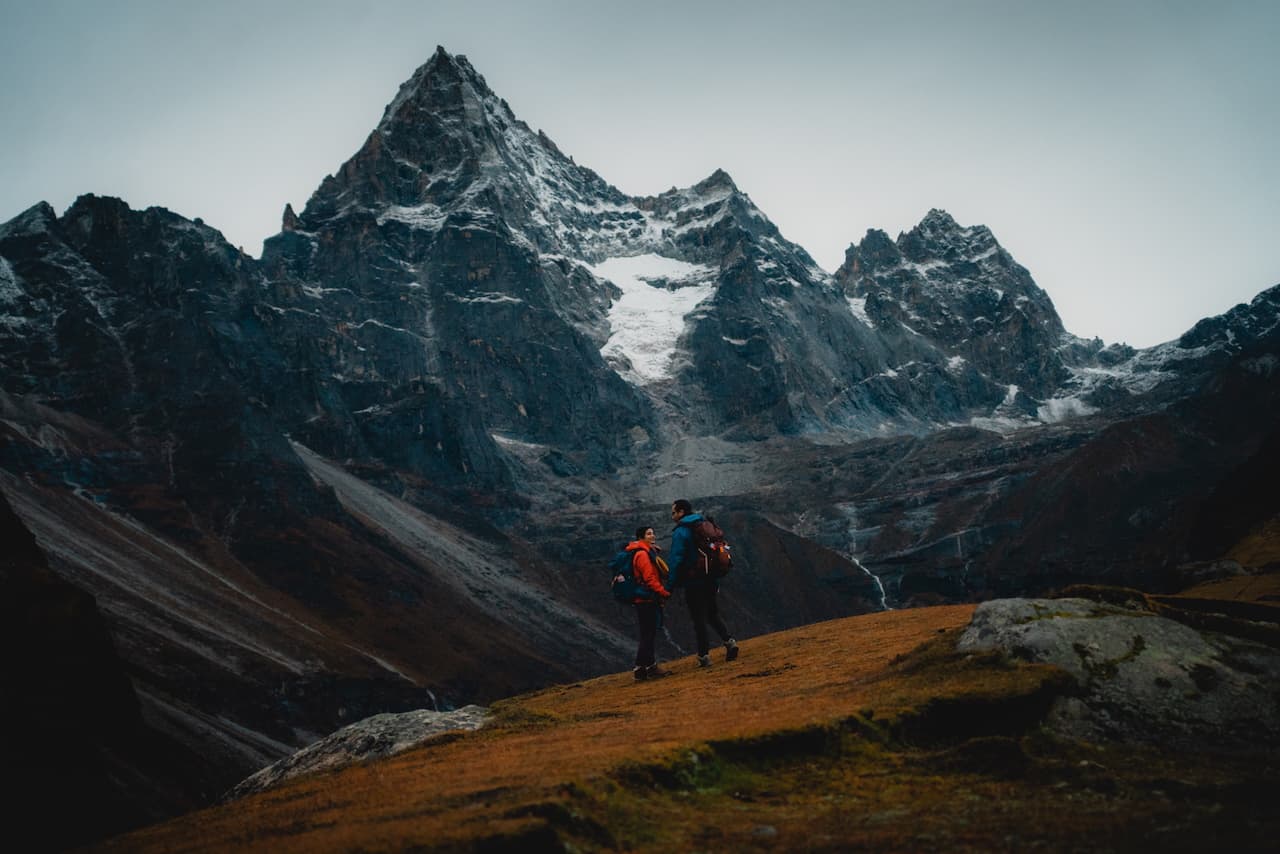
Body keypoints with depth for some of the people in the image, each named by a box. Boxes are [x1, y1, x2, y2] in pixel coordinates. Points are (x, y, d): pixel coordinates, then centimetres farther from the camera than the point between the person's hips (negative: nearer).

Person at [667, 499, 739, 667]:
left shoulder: (680, 533, -11)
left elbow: (676, 560, -18)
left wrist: (670, 585, -13)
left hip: (693, 582, -7)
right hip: (710, 580, 7)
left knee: (699, 619, 1)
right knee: (713, 613, 19)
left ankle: (704, 655, 4)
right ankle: (729, 641, 3)